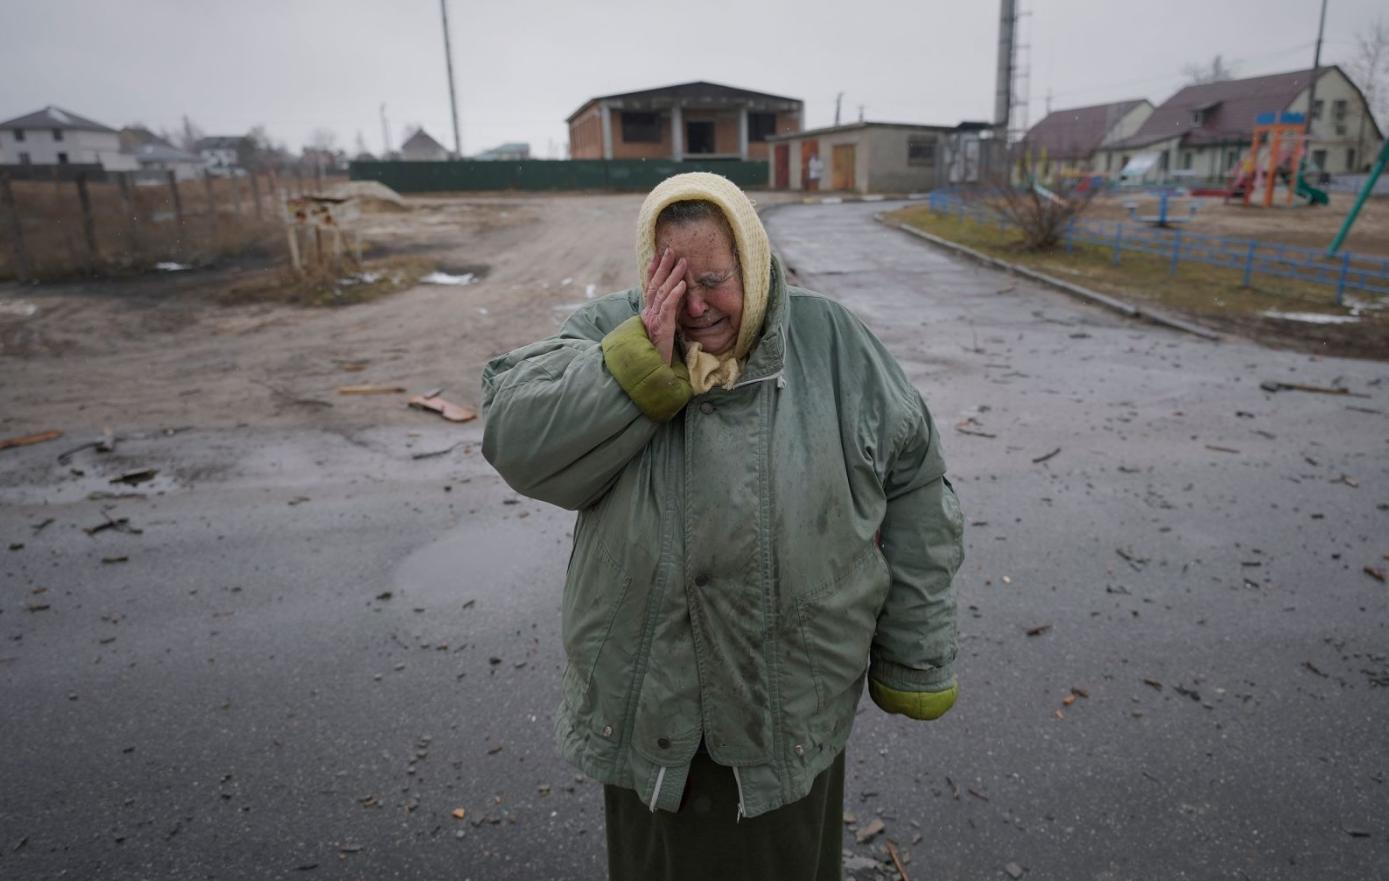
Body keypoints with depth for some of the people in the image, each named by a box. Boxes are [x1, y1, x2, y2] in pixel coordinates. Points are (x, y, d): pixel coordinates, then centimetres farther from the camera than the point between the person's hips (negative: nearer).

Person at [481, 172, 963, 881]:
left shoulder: (831, 343, -7)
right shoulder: (613, 333, -6)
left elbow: (912, 486, -2)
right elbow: (517, 442, -19)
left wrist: (915, 663, 0)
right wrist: (644, 355, -27)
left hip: (794, 698, 0)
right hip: (647, 696, 1)